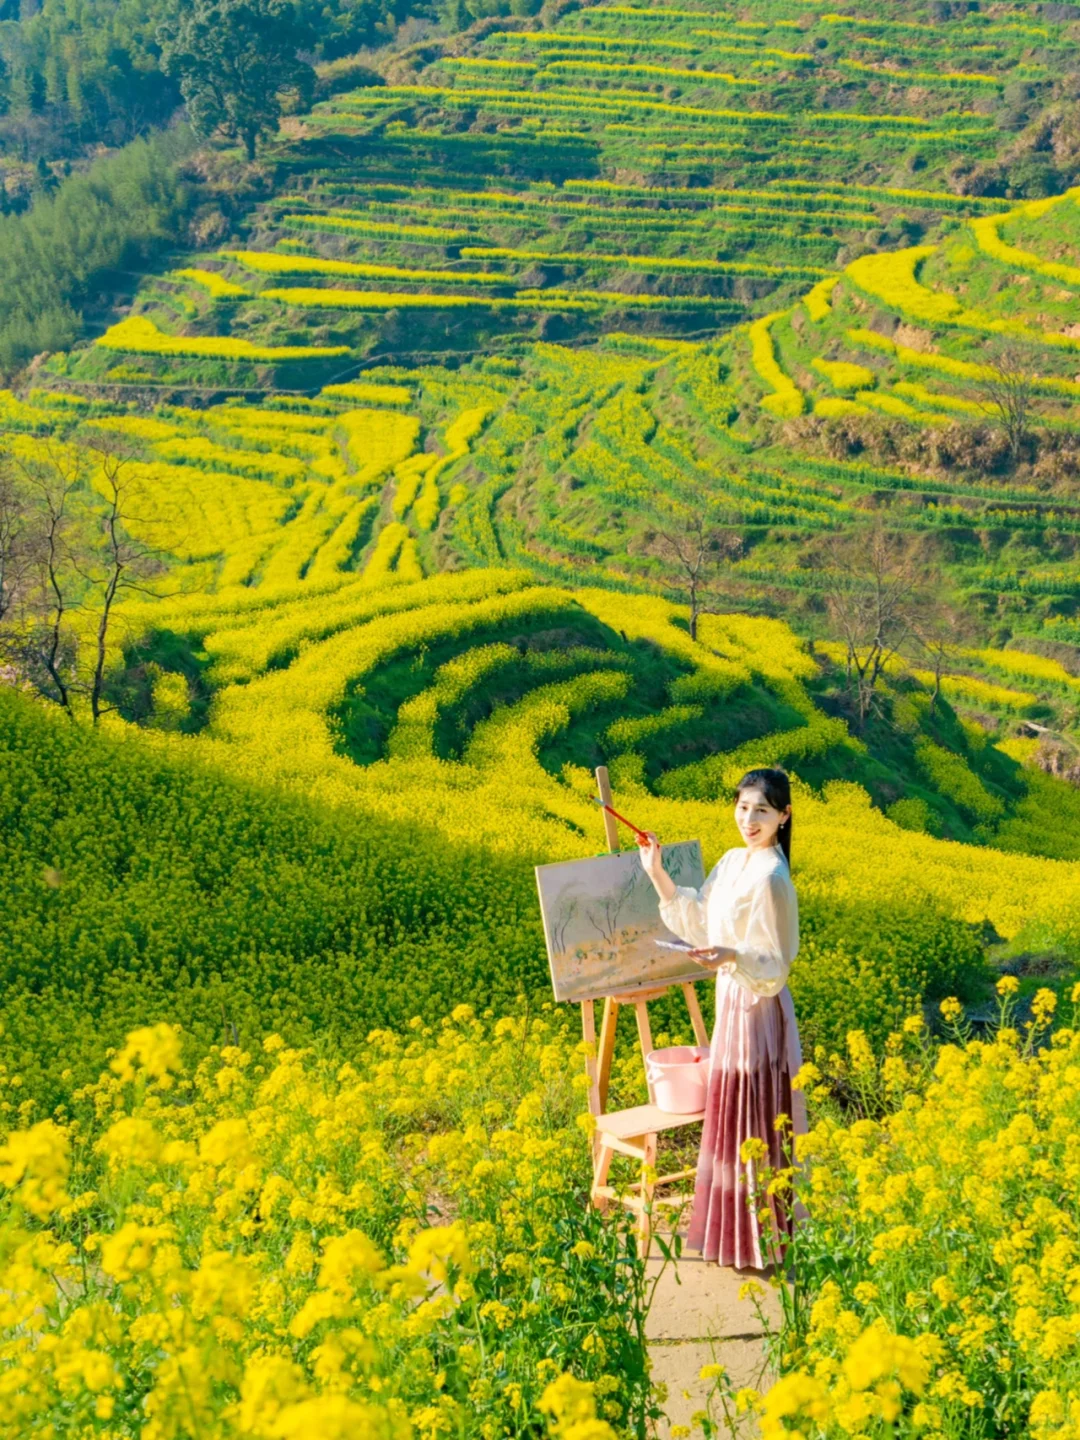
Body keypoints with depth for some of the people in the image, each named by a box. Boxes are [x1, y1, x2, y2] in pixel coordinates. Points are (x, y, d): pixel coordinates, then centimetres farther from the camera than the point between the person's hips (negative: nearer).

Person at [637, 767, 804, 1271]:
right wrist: (657, 875, 5)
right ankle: (736, 1236, 32)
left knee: (754, 1123, 2)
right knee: (730, 1120, 18)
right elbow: (698, 925, 11)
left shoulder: (769, 879, -22)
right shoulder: (732, 862, 5)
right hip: (732, 1006, 9)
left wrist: (731, 957, -39)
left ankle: (763, 1245, 16)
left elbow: (773, 970, -20)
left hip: (756, 1013, -9)